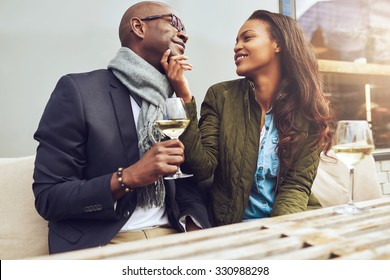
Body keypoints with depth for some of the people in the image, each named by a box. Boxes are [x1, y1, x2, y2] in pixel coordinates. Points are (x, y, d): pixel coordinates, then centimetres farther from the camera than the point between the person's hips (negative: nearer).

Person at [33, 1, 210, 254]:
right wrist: (128, 178, -22)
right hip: (103, 243, -4)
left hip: (170, 236, 5)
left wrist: (194, 226, -11)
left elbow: (188, 181, 9)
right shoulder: (78, 90, -8)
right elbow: (48, 198, -9)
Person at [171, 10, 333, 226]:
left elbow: (297, 183, -3)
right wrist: (185, 97, -17)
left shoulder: (308, 108, -1)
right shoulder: (220, 96, -2)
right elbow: (202, 168, -10)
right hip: (235, 225, -1)